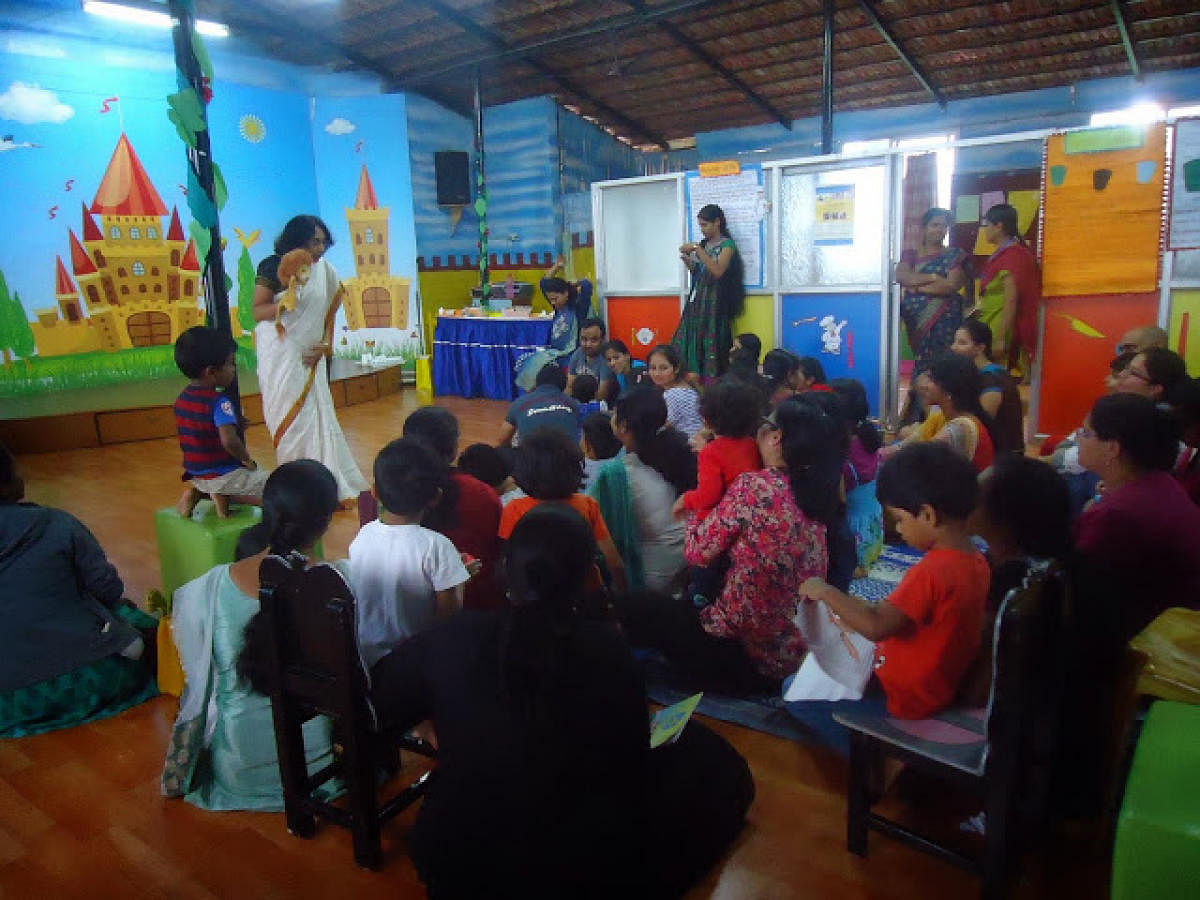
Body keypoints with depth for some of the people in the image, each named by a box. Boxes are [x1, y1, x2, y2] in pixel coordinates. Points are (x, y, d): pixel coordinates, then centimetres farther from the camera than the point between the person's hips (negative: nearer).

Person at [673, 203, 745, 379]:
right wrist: (687, 261, 0)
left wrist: (697, 250, -17)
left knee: (710, 343, -11)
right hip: (696, 300, 6)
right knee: (690, 340, -2)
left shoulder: (727, 244, -4)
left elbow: (717, 271, -18)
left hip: (714, 300, -6)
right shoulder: (703, 244, 16)